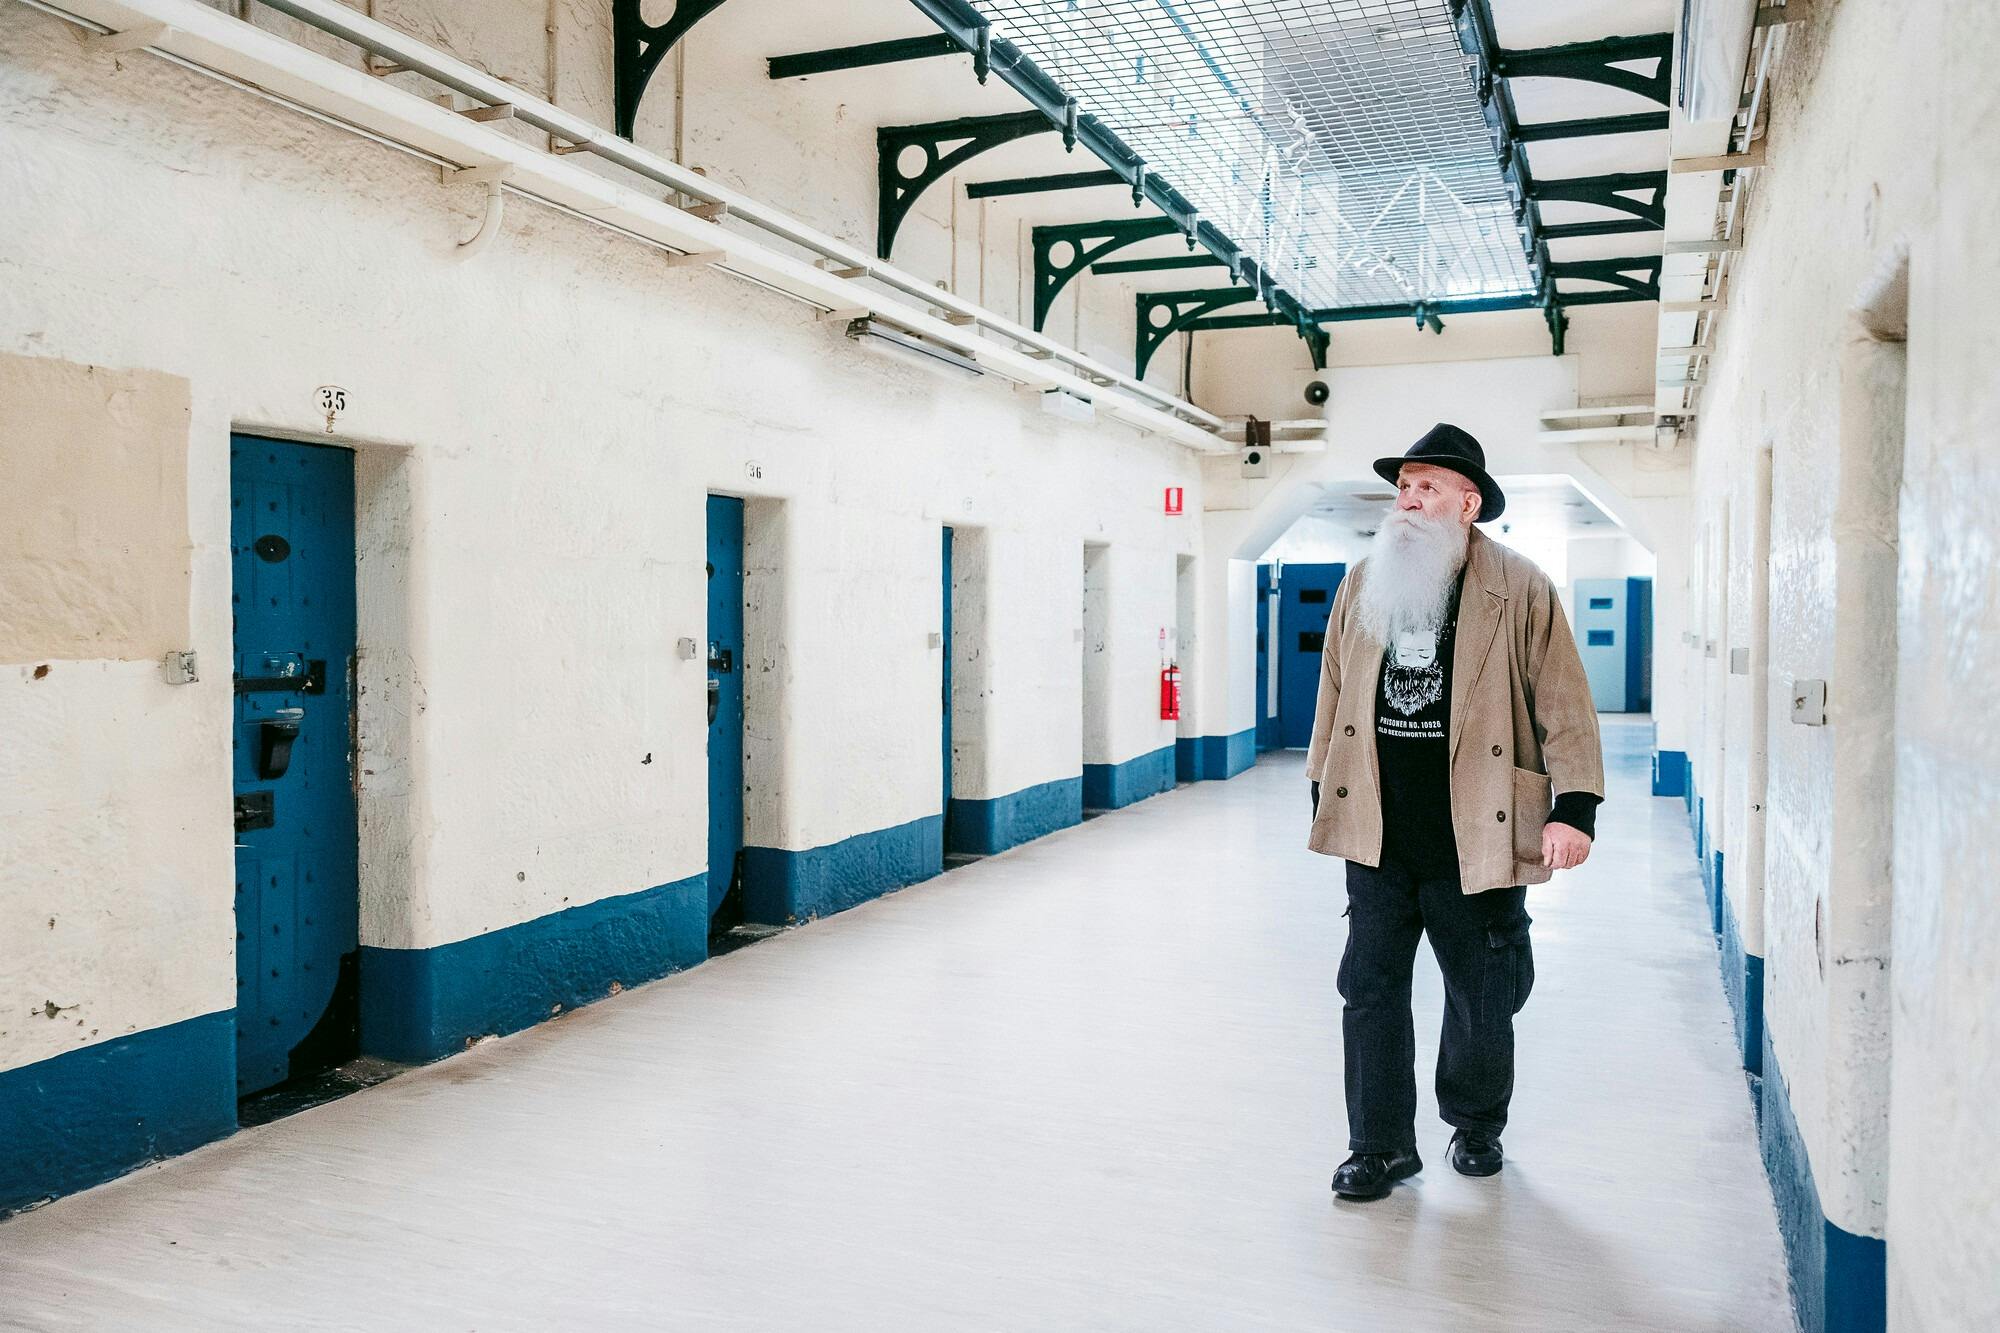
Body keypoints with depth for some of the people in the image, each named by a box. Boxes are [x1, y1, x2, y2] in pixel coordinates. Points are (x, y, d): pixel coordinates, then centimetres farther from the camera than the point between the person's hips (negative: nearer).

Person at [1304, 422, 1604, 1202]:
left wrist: (1573, 807, -10)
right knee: (1370, 988, 5)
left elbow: (1562, 703, -4)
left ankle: (1476, 1125, 36)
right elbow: (1334, 692, 14)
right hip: (1377, 835, 3)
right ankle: (1382, 1145, 18)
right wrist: (1323, 791, 15)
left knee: (1482, 998, 12)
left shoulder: (1520, 590, -4)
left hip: (1474, 839, -3)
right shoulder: (1363, 584, 7)